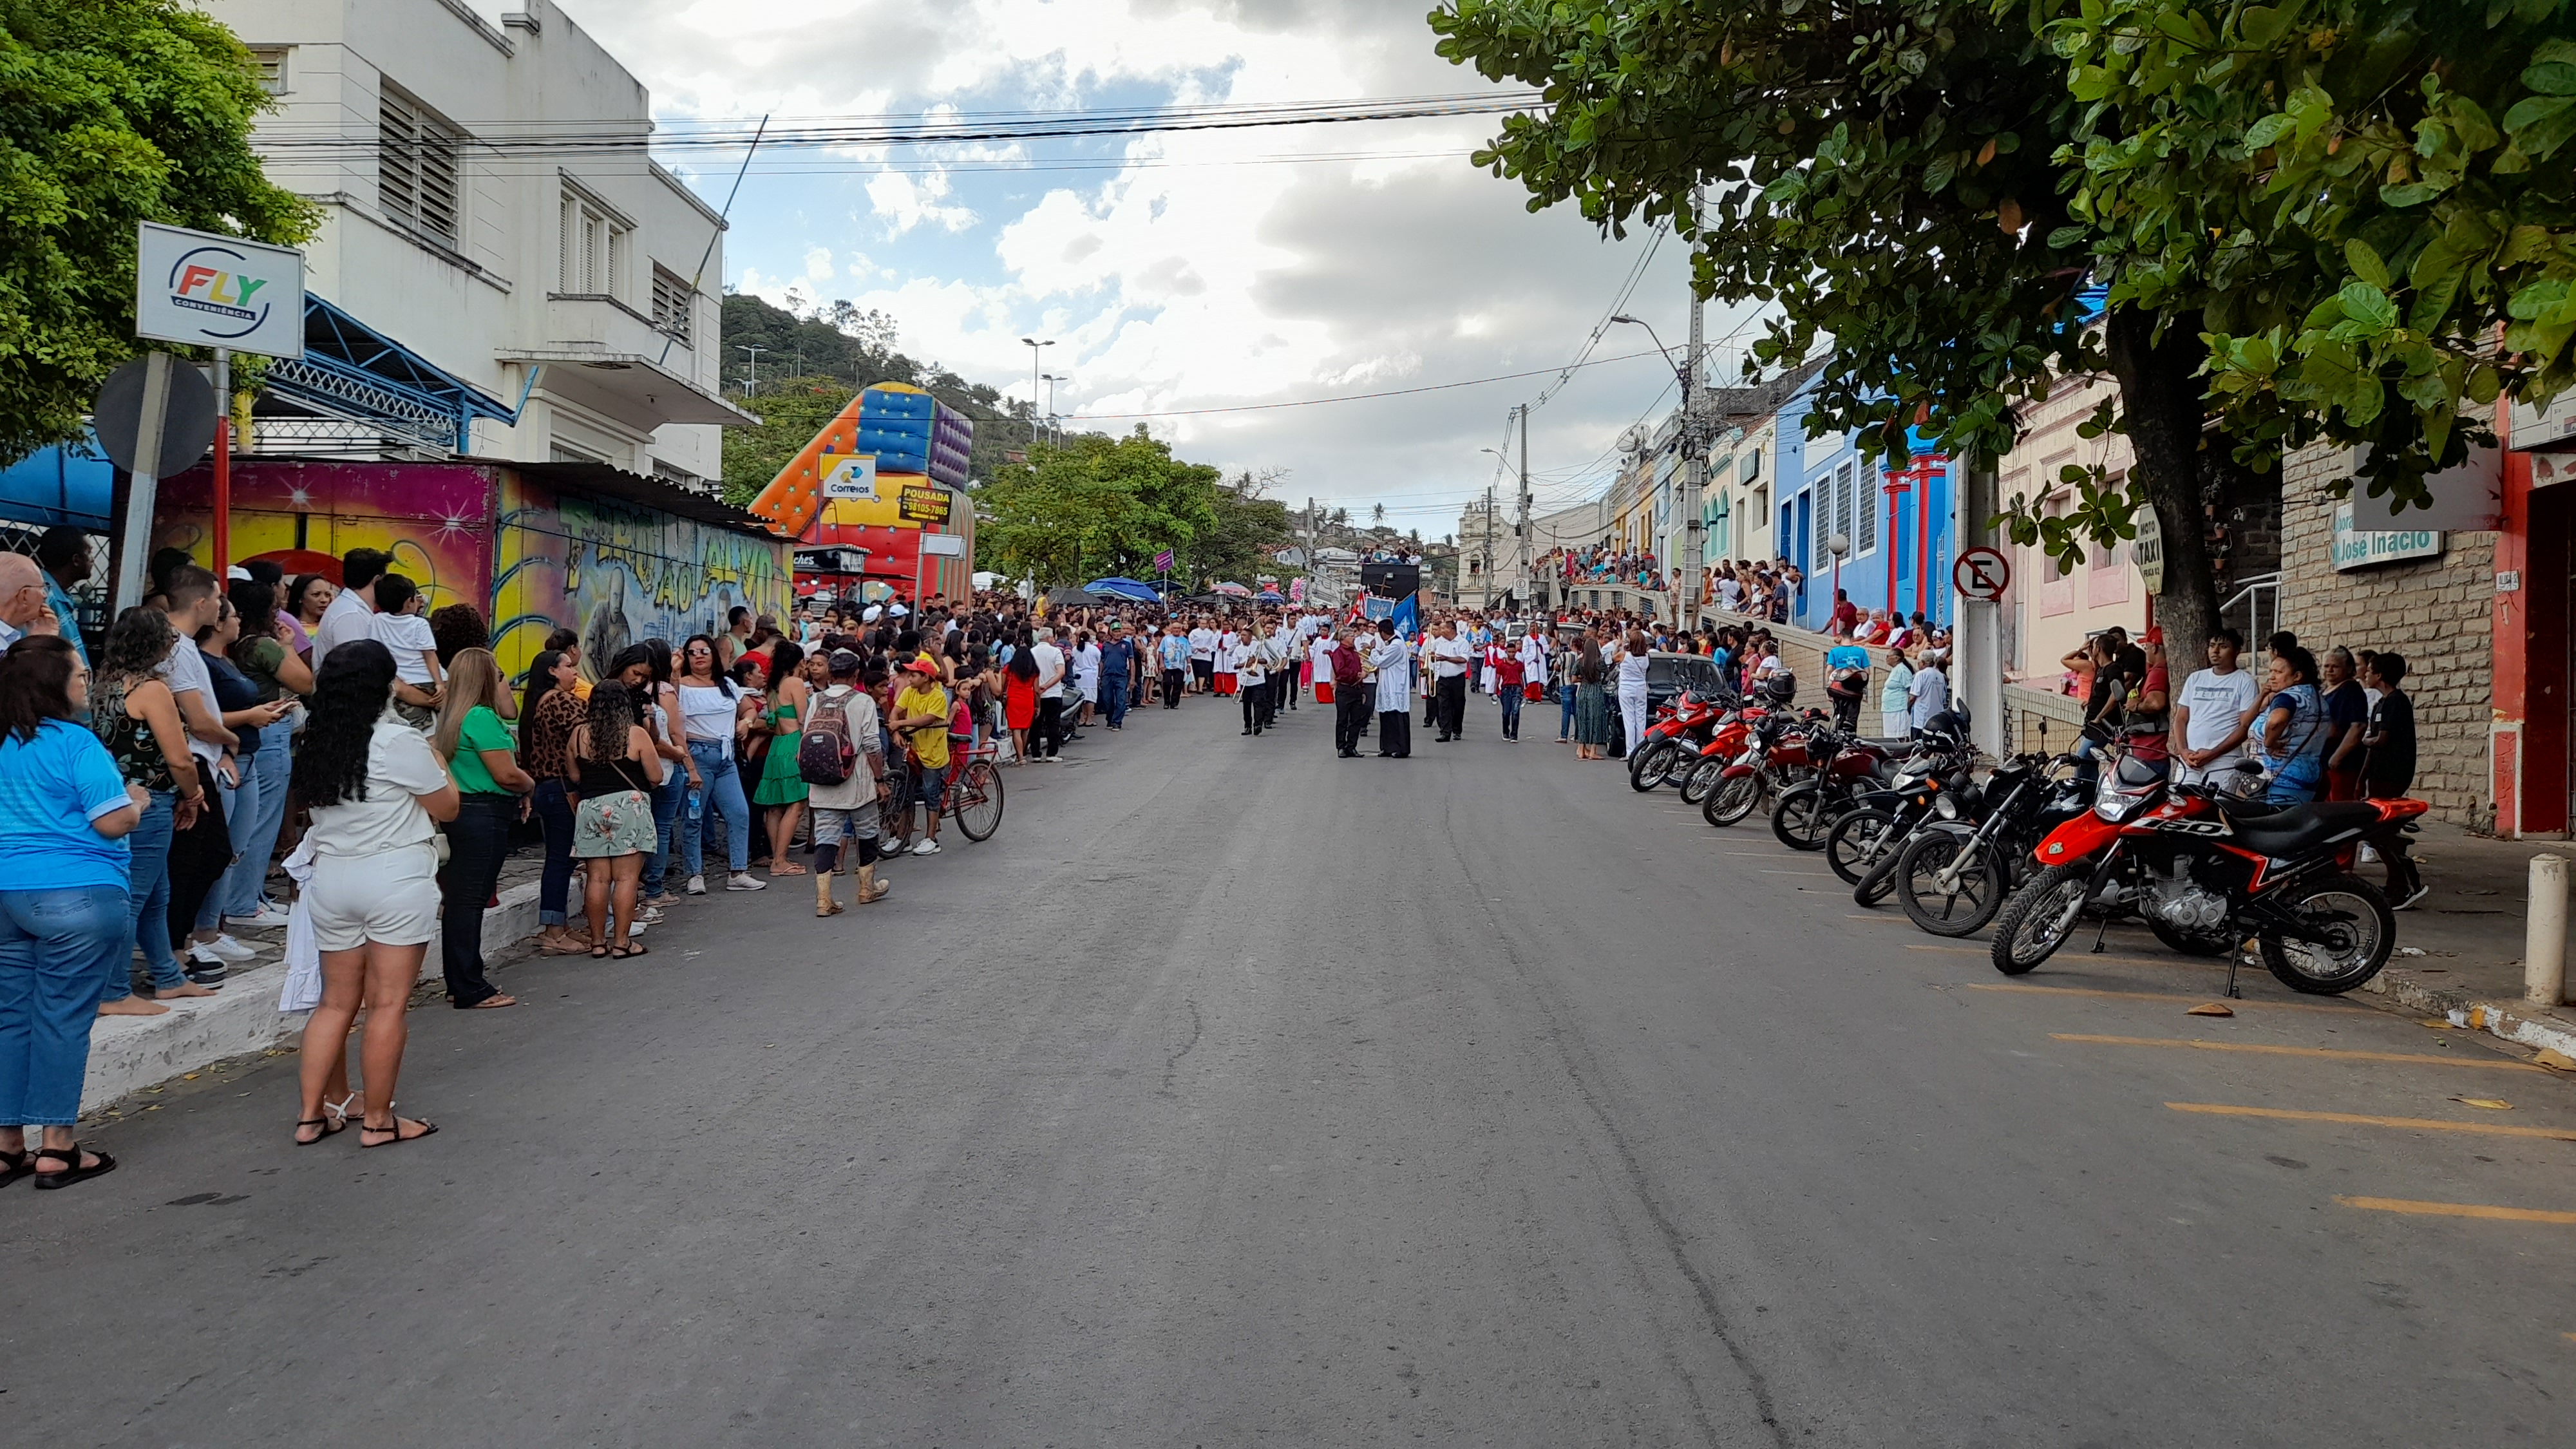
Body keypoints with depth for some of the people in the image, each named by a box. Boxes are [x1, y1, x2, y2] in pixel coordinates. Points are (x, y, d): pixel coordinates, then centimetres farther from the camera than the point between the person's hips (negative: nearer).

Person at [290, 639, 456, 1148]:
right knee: (389, 1005, 0)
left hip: (331, 879, 6)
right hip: (395, 879, -6)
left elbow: (319, 813, 17)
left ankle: (310, 1116, 16)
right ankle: (378, 1121, 5)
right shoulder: (399, 742, -12)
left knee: (336, 1002, 15)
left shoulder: (317, 748, 7)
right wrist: (437, 763, 14)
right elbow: (446, 808, -4)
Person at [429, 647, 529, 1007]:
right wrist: (530, 785, 2)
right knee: (470, 901, -6)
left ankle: (462, 984, 21)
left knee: (461, 900, 13)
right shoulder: (482, 717, -15)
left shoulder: (453, 717, 15)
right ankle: (471, 991, -1)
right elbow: (507, 774, -18)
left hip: (461, 813, 10)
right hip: (484, 816, -10)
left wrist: (518, 795, 11)